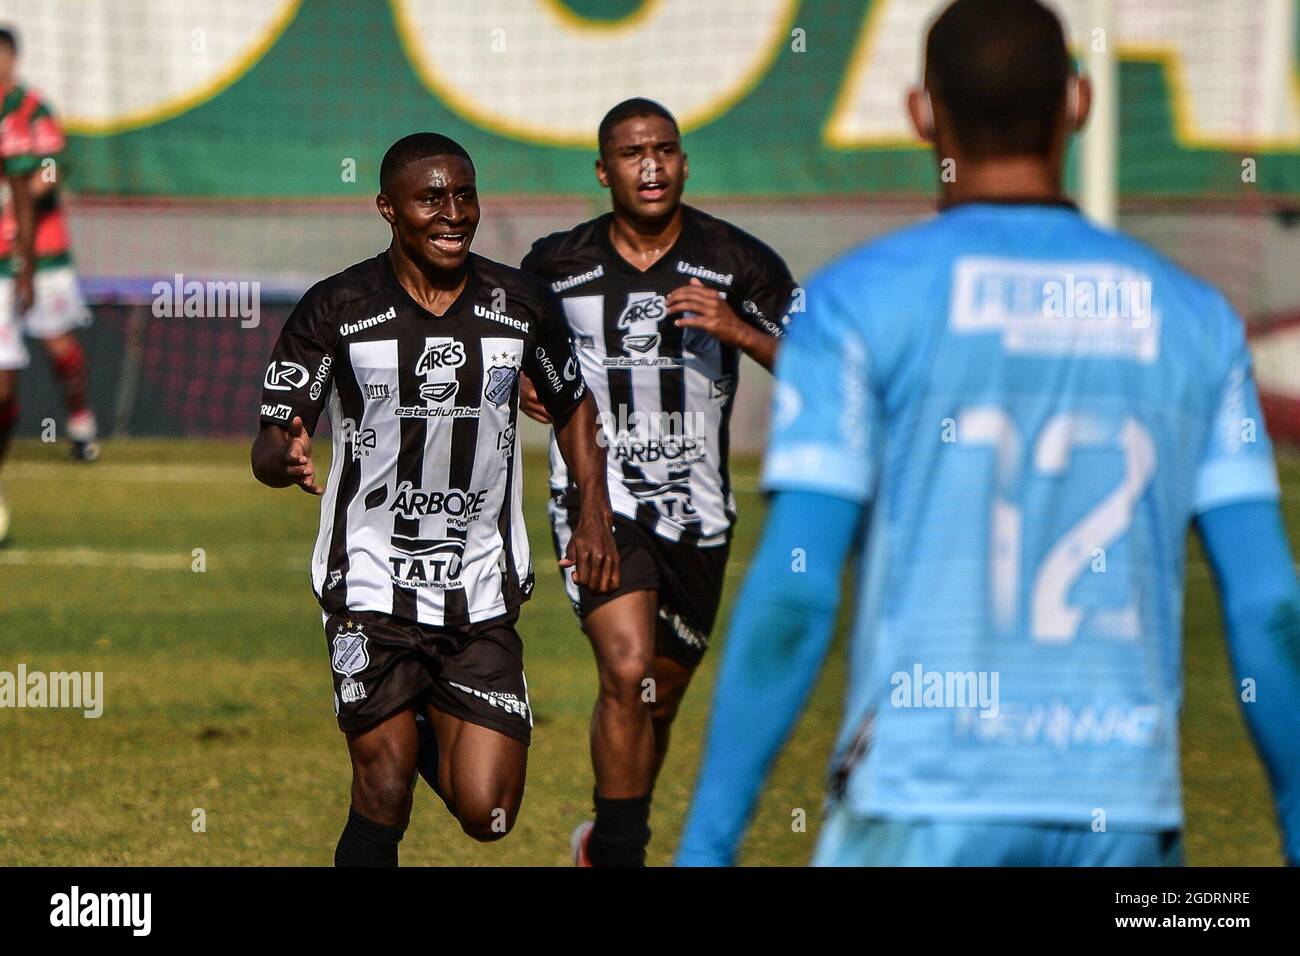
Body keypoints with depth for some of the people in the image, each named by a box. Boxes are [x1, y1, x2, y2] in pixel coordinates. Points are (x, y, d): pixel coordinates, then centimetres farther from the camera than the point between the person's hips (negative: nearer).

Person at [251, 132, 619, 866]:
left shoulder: (521, 304, 3)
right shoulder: (337, 310, -5)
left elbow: (574, 406, 20)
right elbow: (269, 445, -5)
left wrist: (595, 517, 8)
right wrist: (286, 458, -29)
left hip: (482, 592, 2)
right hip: (374, 581, -2)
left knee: (486, 814, -4)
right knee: (385, 796, -11)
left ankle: (434, 734, 30)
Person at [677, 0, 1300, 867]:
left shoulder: (859, 299, -2)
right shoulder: (1194, 318, 8)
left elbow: (792, 599, -10)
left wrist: (706, 845, -9)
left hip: (922, 809, -3)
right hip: (1124, 817, 3)